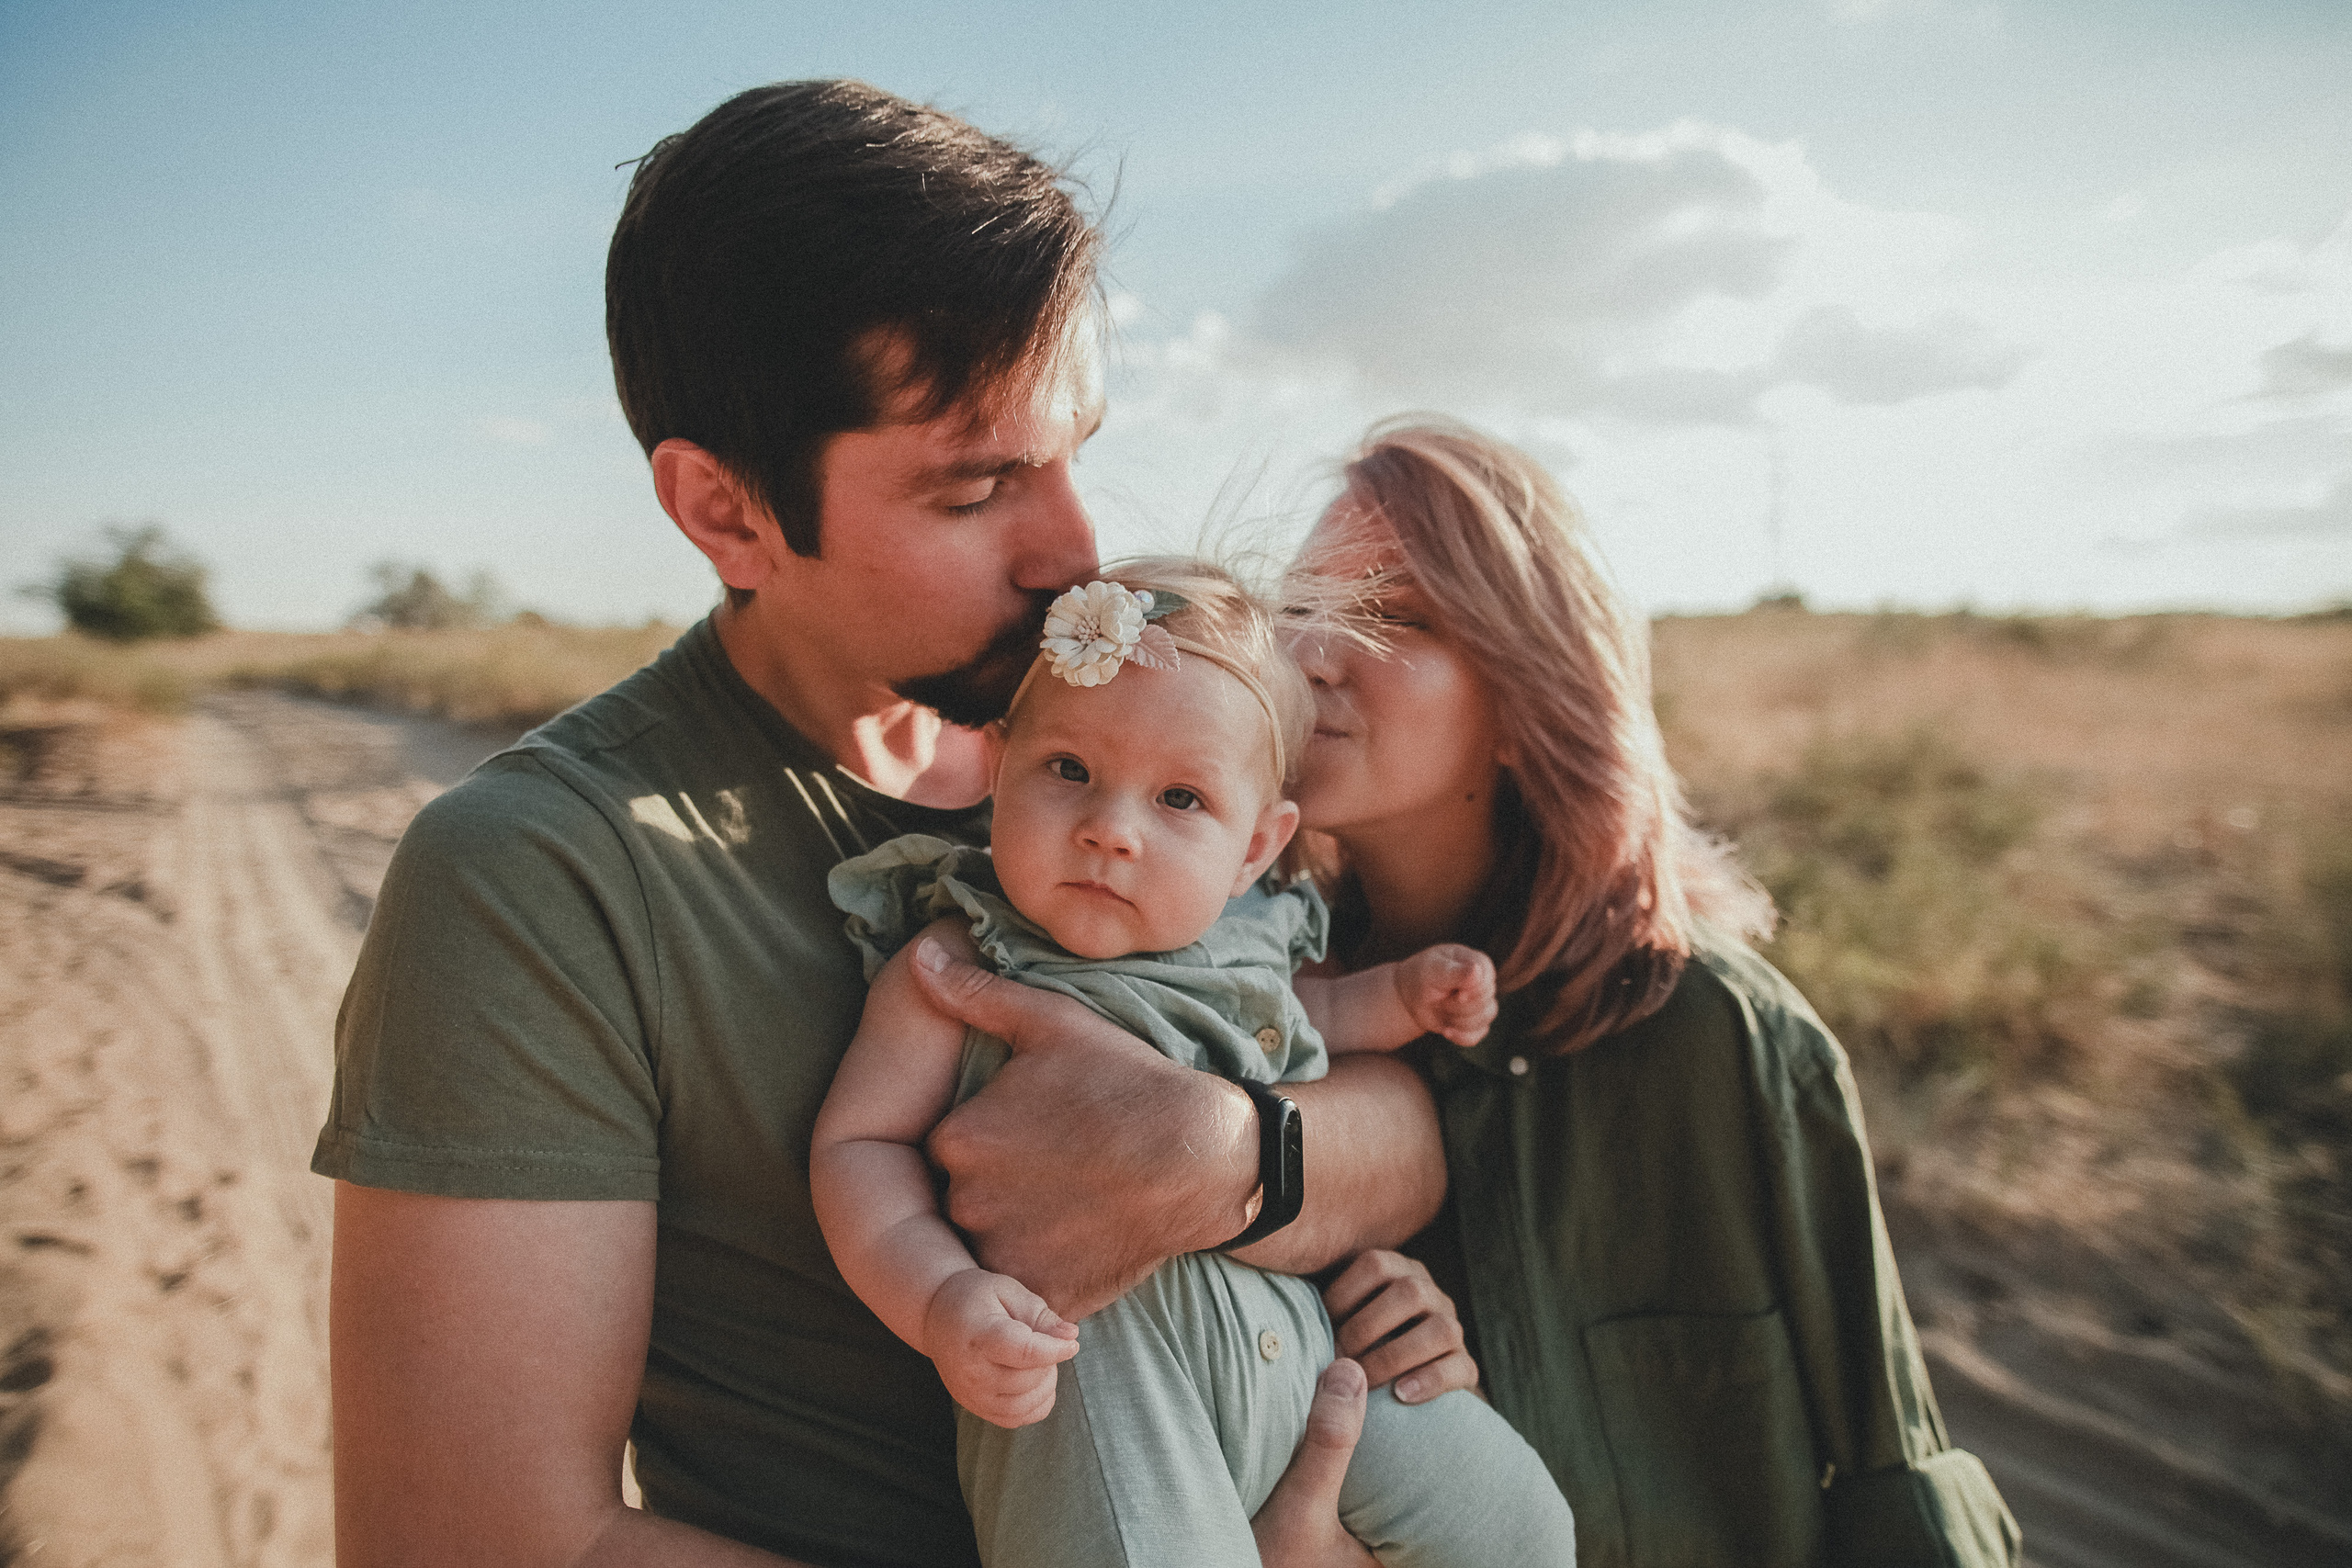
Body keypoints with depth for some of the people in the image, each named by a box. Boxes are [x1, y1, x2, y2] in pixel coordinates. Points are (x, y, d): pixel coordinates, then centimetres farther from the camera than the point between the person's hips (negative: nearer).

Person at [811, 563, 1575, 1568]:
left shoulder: (1242, 935, 6)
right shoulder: (955, 964, -10)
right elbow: (858, 1144, -11)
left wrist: (1402, 995, 12)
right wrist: (941, 1300, -26)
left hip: (1300, 1332, 6)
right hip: (1088, 1360, -6)